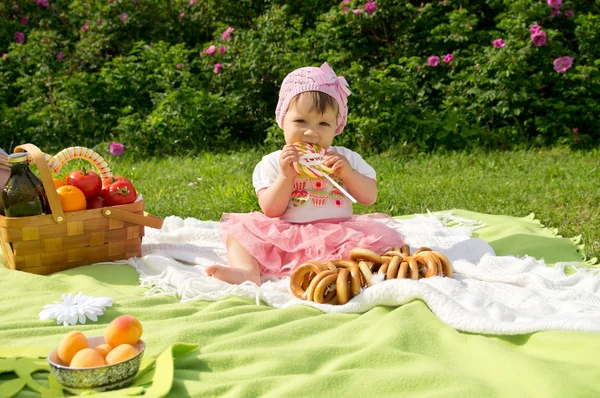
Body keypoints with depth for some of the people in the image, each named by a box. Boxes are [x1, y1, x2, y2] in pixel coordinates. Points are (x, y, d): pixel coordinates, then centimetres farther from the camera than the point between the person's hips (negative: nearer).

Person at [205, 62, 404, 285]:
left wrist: (348, 173, -12)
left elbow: (369, 198, 4)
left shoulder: (345, 158, 10)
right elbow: (270, 211, -5)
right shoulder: (272, 163, 4)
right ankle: (247, 270, -38)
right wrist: (286, 176, -18)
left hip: (335, 238, 0)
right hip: (283, 240, 0)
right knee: (240, 228, -14)